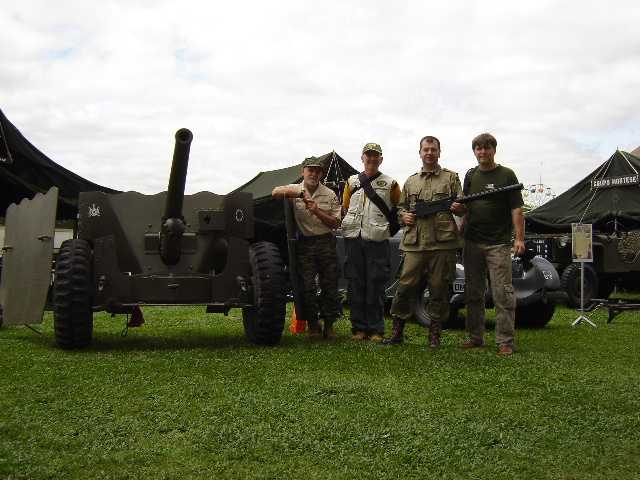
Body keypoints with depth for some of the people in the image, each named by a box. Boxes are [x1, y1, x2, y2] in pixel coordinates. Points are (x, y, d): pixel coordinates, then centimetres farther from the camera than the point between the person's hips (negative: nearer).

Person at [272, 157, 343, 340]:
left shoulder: (329, 194, 10)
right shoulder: (294, 190, 6)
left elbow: (336, 223, 4)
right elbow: (276, 192, -16)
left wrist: (317, 211, -11)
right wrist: (302, 194, -18)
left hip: (326, 244, 1)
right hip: (304, 244, -1)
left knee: (330, 287, 1)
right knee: (308, 287, -4)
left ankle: (329, 326, 11)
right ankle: (312, 326, 9)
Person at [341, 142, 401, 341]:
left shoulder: (390, 183, 7)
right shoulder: (352, 182, 15)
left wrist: (388, 224, 7)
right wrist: (353, 224, 11)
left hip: (377, 240, -3)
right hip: (354, 238, 3)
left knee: (376, 286, -2)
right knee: (356, 284, 4)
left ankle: (376, 330, 5)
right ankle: (359, 328, 11)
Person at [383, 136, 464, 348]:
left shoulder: (451, 178, 10)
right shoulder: (410, 181, 18)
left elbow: (462, 207, 7)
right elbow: (401, 206, 25)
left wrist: (459, 208, -16)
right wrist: (404, 216, 3)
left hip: (442, 243, -2)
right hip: (414, 243, 2)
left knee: (439, 289, 3)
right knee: (405, 287, 0)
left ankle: (434, 334, 13)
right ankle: (397, 331, 12)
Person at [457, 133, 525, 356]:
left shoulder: (506, 175, -1)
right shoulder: (471, 176, 13)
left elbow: (516, 209, -5)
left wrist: (519, 239, -13)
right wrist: (460, 232, 10)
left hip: (498, 244, -5)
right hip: (472, 243, 5)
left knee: (503, 293, -6)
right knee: (473, 293, 9)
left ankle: (505, 341, -2)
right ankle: (475, 337, 17)